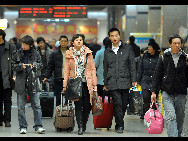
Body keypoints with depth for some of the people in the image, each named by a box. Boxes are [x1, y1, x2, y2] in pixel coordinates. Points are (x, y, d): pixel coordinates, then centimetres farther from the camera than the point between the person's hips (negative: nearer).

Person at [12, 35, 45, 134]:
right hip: (21, 82, 0)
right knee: (21, 107, 3)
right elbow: (13, 65, 6)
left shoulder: (36, 53, 5)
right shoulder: (17, 54, 4)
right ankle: (23, 127, 12)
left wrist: (35, 65, -12)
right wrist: (20, 66, -13)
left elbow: (40, 64, 10)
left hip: (33, 82, 0)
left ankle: (38, 126, 4)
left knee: (37, 105, -1)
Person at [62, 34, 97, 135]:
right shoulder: (69, 54, 6)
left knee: (87, 106, -1)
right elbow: (66, 71, 9)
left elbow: (92, 69, 8)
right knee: (78, 105, -9)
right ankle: (80, 127, -6)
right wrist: (64, 85, 3)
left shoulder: (88, 53, 7)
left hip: (87, 83, 1)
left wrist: (95, 84, 2)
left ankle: (84, 124, 18)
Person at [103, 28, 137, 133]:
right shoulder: (108, 51, 14)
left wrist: (133, 80, -2)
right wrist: (105, 84, 16)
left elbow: (132, 65, 5)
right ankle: (120, 125, -3)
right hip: (113, 82, 1)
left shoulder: (127, 48, 7)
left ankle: (119, 122, 20)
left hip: (125, 81, 0)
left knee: (124, 103, 3)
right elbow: (105, 68, 19)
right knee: (117, 103, -8)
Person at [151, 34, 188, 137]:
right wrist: (154, 91, 4)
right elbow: (157, 75, 8)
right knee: (171, 116, -14)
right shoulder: (164, 58, 5)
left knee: (180, 117, 8)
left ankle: (178, 134, 25)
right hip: (167, 92, -1)